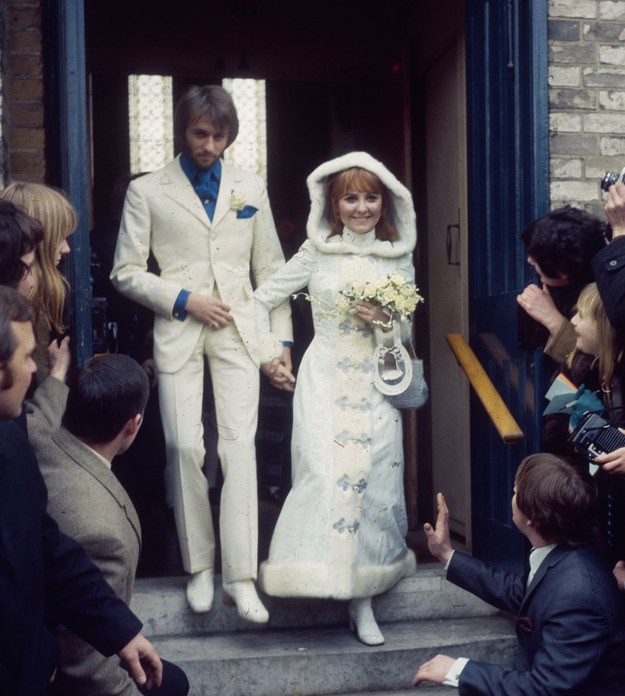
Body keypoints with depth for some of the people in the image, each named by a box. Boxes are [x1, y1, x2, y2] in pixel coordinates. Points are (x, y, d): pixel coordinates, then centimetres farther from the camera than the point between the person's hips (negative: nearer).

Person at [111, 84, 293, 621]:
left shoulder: (250, 188, 12)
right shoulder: (147, 191, 5)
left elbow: (270, 269, 12)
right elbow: (127, 271, 2)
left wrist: (282, 339, 6)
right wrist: (184, 300, -10)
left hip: (237, 330, 1)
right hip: (179, 332, -1)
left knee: (240, 444, -9)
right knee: (184, 448, -1)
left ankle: (240, 575, -6)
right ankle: (199, 566, 14)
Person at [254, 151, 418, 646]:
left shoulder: (399, 258, 8)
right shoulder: (316, 252, 3)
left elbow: (408, 331, 13)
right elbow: (264, 299, 10)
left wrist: (386, 320, -7)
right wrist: (270, 351, 4)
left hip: (377, 384, 2)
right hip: (325, 380, -1)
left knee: (374, 478, -3)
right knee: (328, 474, -13)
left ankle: (363, 597, 6)